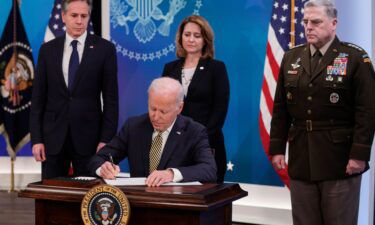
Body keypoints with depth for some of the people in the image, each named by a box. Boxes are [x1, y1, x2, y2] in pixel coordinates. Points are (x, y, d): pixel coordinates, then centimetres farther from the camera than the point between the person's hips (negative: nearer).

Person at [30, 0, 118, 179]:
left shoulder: (104, 49, 0)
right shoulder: (47, 49, 6)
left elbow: (111, 98, -2)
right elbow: (38, 98, 6)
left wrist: (106, 139, -7)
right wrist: (36, 139, -1)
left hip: (88, 137, -2)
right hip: (53, 137, 2)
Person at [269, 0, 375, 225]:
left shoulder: (356, 58, -5)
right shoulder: (291, 58, 10)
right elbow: (280, 109, 11)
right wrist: (277, 148, 5)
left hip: (340, 159, -4)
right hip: (301, 158, 4)